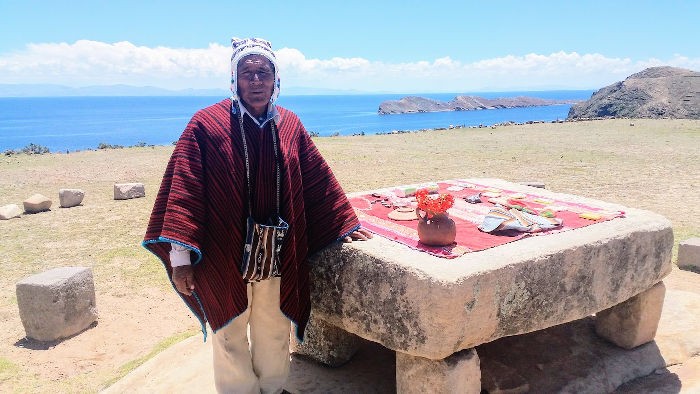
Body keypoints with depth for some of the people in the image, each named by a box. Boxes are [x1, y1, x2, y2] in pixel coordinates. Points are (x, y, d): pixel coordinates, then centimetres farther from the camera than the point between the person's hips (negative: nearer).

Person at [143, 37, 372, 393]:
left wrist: (344, 224, 12)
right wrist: (180, 255, -15)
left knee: (274, 332, 17)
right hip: (224, 256, -3)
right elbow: (183, 190, -11)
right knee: (230, 335, 12)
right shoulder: (206, 124, -8)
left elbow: (319, 179, 10)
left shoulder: (289, 125, 4)